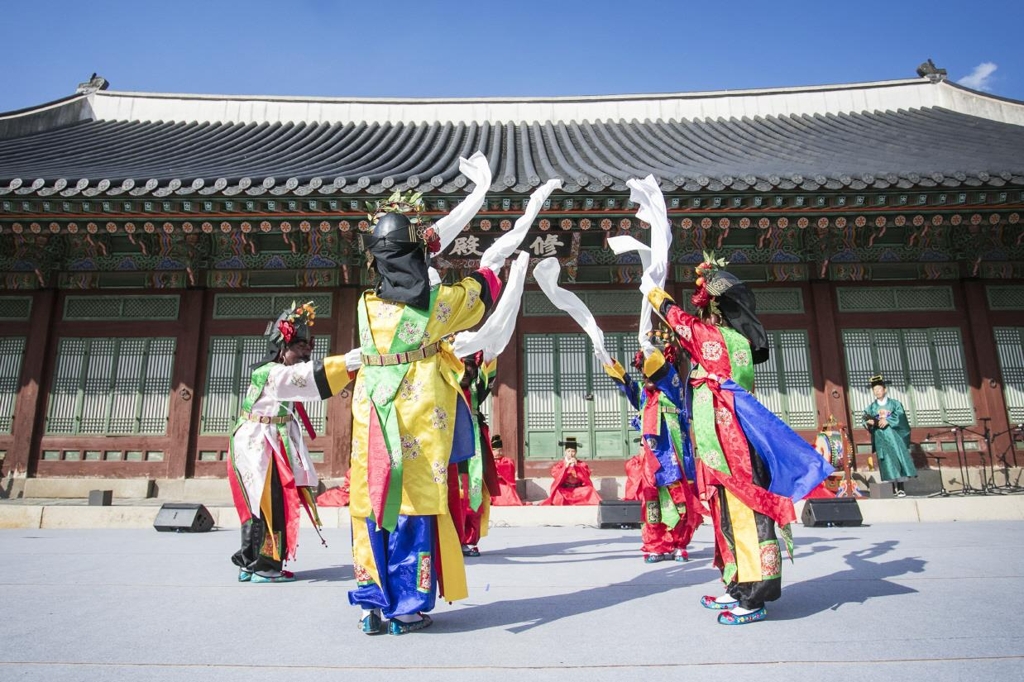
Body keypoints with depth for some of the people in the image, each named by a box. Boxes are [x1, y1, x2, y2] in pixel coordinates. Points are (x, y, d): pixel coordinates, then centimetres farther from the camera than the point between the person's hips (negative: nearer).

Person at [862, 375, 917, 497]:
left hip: (895, 437, -1)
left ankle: (900, 488, -2)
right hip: (881, 439, 1)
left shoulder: (895, 403, 9)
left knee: (899, 460, -6)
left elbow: (900, 417, -6)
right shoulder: (871, 407, 12)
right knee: (887, 463, -5)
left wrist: (887, 421, -19)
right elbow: (865, 418, -1)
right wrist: (869, 422, -23)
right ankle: (892, 489, -5)